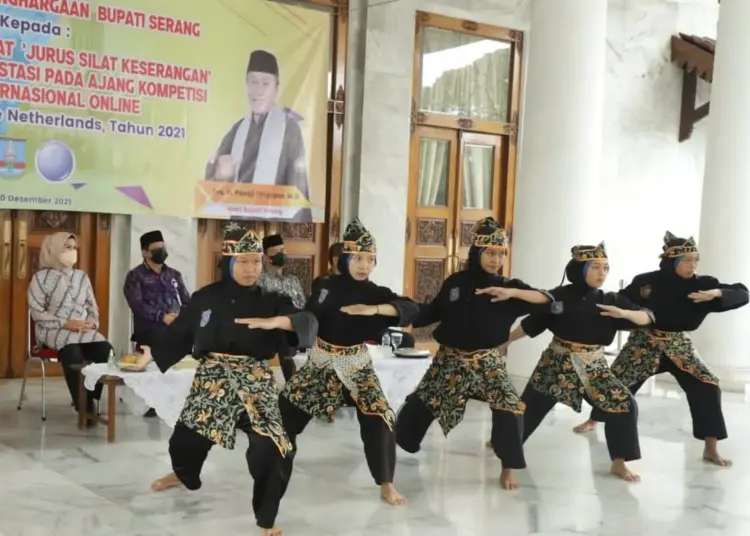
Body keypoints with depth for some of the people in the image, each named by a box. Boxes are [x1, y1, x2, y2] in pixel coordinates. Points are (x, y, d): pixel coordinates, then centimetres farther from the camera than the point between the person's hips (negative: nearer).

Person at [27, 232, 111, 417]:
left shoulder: (82, 276, 16)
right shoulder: (41, 277, 1)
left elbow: (93, 307, 17)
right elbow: (37, 312, -6)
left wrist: (92, 322, -7)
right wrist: (66, 324, -17)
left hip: (84, 331, 4)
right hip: (53, 330, -4)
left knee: (105, 349, -28)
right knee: (72, 351, -38)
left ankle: (88, 400, -15)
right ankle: (85, 407, -31)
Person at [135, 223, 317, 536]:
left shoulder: (270, 302, -4)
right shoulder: (206, 298, -2)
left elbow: (309, 324, -15)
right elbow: (181, 332, 11)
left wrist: (277, 321, -32)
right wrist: (153, 353, 18)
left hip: (255, 384, -2)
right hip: (212, 380, 2)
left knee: (274, 451, -16)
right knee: (188, 435, 19)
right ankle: (184, 474, 58)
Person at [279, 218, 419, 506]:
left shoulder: (376, 293, -11)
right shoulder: (326, 286, -4)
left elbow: (412, 309, -27)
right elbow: (307, 318, 8)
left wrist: (373, 309, -39)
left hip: (355, 364, -2)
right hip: (321, 360, 3)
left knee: (378, 418, -14)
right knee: (287, 407, 9)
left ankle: (386, 485, 0)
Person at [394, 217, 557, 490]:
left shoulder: (508, 286, -7)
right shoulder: (455, 282, -3)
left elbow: (547, 301, -18)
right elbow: (433, 312, 10)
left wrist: (511, 293, -30)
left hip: (487, 361, -1)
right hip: (450, 359, 2)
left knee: (511, 409, -20)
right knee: (418, 405, 8)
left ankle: (507, 469, -1)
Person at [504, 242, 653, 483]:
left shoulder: (611, 300, -3)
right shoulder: (560, 296, -9)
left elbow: (648, 318, -7)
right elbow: (532, 323, -1)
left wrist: (623, 313, -26)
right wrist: (504, 341, 3)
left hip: (593, 366, 2)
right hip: (557, 363, -1)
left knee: (625, 405, -13)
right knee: (530, 405, 8)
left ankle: (618, 463, 2)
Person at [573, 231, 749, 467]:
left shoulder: (702, 285, -10)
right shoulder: (646, 281, -13)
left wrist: (717, 293, -31)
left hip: (677, 345, 1)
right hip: (644, 342, -1)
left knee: (707, 387, -14)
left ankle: (711, 449, -5)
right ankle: (593, 420, 38)